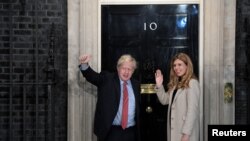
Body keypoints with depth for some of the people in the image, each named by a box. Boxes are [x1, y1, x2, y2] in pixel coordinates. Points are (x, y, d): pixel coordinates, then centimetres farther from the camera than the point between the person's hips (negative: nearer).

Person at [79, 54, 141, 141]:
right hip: (110, 131, -3)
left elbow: (138, 107, 15)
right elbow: (92, 76, -16)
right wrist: (84, 64, -37)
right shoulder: (107, 79, 0)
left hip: (130, 132, 3)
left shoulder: (136, 84, 11)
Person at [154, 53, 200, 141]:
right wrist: (159, 86, 2)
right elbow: (165, 100, 17)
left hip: (184, 132, -8)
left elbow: (192, 110, -17)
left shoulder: (192, 83, -11)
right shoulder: (175, 83, 14)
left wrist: (186, 133, -21)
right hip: (174, 130, 8)